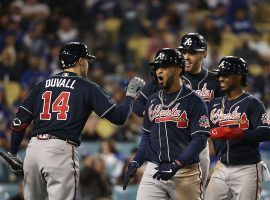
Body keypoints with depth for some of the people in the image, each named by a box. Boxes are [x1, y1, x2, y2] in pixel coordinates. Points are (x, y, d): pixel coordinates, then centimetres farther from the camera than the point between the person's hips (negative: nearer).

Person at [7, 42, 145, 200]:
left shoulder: (41, 86, 17)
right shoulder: (87, 87, 3)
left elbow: (19, 122, 12)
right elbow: (119, 117, -1)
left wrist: (13, 154, 20)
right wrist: (131, 95, 16)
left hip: (33, 149, 6)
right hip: (61, 151, -6)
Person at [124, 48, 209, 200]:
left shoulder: (194, 101, -6)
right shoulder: (152, 101, 14)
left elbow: (200, 139, -12)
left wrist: (175, 164, -21)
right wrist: (136, 163, 8)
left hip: (185, 172, -5)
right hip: (153, 170, 5)